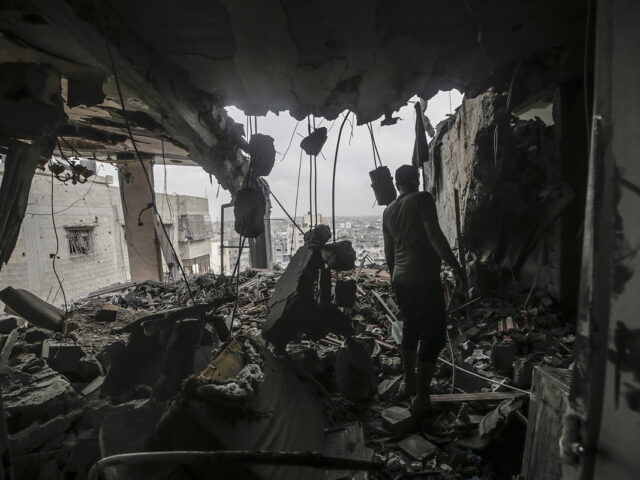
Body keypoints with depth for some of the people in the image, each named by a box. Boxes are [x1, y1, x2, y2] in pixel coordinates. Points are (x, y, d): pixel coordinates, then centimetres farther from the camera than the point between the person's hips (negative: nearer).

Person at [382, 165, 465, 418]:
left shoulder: (388, 211, 12)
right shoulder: (422, 199, -6)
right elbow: (435, 236, -17)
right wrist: (456, 267, -13)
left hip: (400, 280, 7)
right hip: (424, 279, -7)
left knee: (411, 326, 22)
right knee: (434, 333, 3)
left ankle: (409, 382, 34)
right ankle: (421, 399, 8)